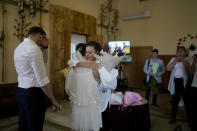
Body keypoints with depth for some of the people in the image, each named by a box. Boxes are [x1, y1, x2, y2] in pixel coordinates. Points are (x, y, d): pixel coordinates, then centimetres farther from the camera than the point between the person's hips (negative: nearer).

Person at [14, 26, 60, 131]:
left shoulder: (18, 48, 12)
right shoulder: (34, 48, -18)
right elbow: (42, 79, -21)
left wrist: (42, 45, 12)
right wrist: (53, 100, -14)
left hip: (20, 91, 9)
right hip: (33, 94, -9)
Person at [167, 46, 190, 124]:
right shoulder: (173, 59, 10)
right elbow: (168, 68, -3)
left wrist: (183, 60, -14)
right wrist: (176, 60, -7)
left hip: (184, 81, -1)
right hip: (175, 81, 2)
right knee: (175, 99, 8)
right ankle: (173, 117, 19)